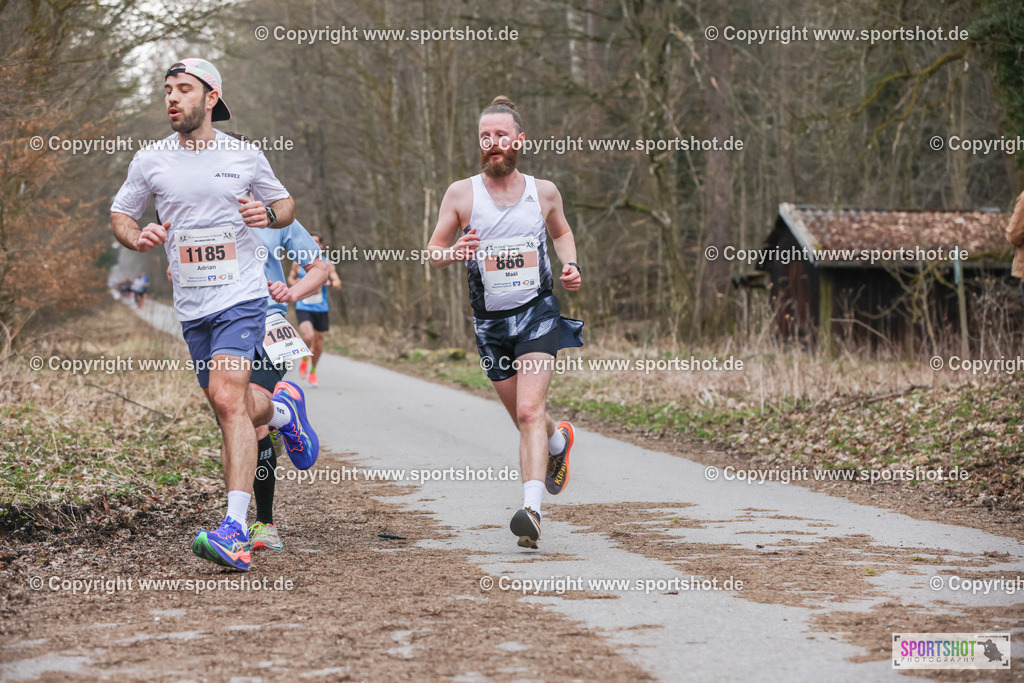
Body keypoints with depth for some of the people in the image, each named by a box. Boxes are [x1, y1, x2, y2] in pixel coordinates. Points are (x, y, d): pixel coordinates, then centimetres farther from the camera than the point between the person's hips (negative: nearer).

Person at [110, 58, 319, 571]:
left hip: (241, 298, -4)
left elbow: (286, 205, 15)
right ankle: (283, 409, 46)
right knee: (229, 413, 10)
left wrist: (269, 214, -9)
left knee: (228, 400, -21)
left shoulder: (245, 157, 1)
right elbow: (119, 214, 15)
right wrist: (137, 237, -8)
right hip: (191, 307, 4)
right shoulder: (150, 161, 4)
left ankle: (235, 529, -25)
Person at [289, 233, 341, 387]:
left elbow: (338, 284, 0)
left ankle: (312, 371, 32)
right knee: (308, 336, -23)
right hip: (303, 307, -1)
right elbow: (291, 278, 20)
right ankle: (304, 358, 10)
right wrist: (297, 284, -3)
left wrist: (327, 282, -21)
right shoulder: (298, 262, 2)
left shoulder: (326, 264, 1)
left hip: (320, 308, 2)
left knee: (318, 342, 8)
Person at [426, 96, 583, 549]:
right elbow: (433, 252, 3)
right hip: (490, 321, 2)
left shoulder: (544, 192, 1)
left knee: (529, 411, -19)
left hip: (538, 312, -2)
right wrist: (453, 253, -20)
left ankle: (531, 509, -26)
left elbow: (561, 232, 22)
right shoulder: (461, 194, -3)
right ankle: (559, 441, 50)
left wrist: (571, 265, 3)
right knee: (526, 417, 14)